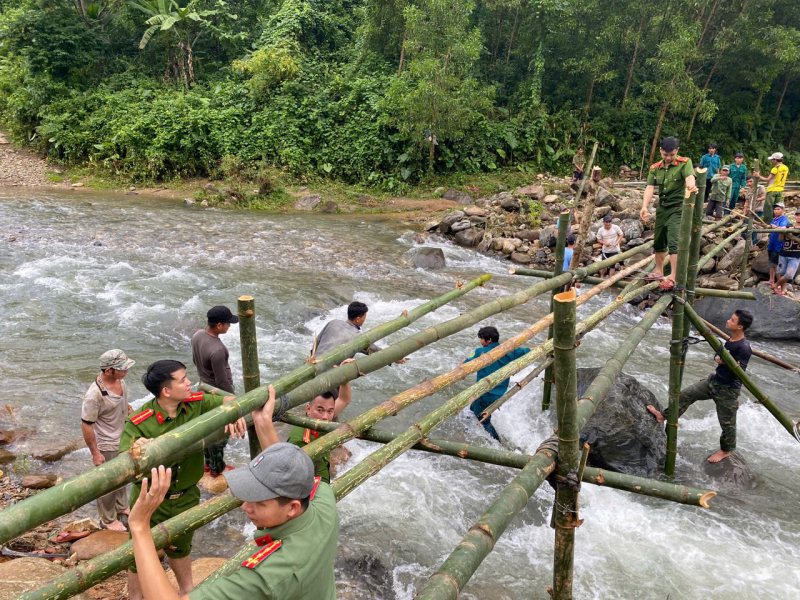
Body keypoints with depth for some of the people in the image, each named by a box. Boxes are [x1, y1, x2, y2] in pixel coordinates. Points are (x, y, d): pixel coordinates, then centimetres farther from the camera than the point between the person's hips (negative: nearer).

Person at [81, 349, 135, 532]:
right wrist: (95, 453, -19)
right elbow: (86, 425, -25)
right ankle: (108, 520, 32)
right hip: (107, 447, -8)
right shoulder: (95, 395, -33)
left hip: (123, 440, 8)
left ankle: (121, 506, 49)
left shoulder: (121, 381, -9)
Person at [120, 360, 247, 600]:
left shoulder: (195, 403, -15)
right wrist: (135, 451, -55)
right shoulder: (138, 423, -27)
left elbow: (227, 400, -2)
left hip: (186, 496, 4)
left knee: (181, 548, 29)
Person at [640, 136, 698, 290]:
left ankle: (673, 277, -17)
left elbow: (690, 177, -28)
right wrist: (644, 206, -24)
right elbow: (650, 187, -8)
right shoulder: (655, 168, 4)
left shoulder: (684, 163, -8)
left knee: (674, 242, -16)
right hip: (662, 208, 6)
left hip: (677, 208, -6)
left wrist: (690, 186, -53)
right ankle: (658, 271, 33)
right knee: (658, 241, 16)